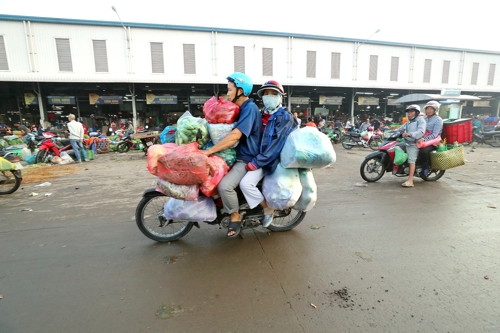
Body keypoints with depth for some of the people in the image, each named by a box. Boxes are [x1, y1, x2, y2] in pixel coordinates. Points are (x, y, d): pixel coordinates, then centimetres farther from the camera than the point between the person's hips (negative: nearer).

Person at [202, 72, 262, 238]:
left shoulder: (249, 108, -18)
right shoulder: (243, 108, 14)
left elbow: (234, 136, -29)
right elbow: (233, 133, 23)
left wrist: (209, 151, -28)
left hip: (248, 159, -11)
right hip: (239, 155, 11)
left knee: (225, 185, -27)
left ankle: (235, 217, -3)